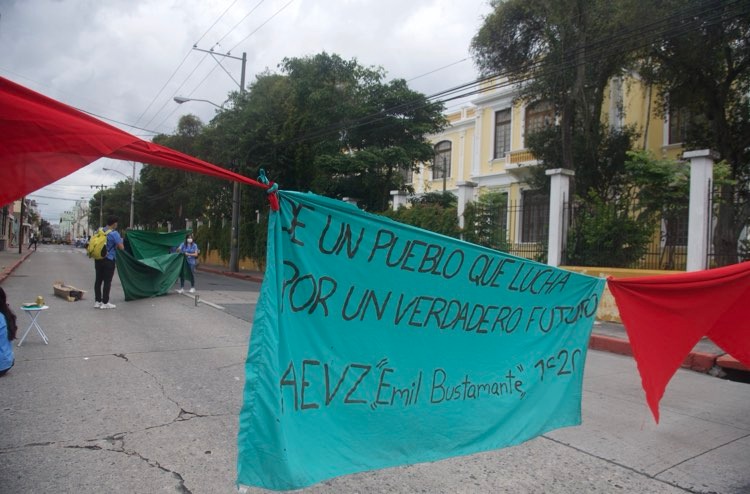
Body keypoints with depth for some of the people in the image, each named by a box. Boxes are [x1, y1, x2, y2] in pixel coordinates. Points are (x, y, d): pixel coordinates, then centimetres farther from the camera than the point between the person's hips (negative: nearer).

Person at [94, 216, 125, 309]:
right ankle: (105, 303, 4)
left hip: (98, 259, 7)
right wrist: (121, 241, 5)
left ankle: (97, 301, 17)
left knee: (98, 280, 11)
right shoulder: (114, 234, -13)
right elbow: (121, 247, -15)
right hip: (108, 260, -7)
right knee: (107, 281, 0)